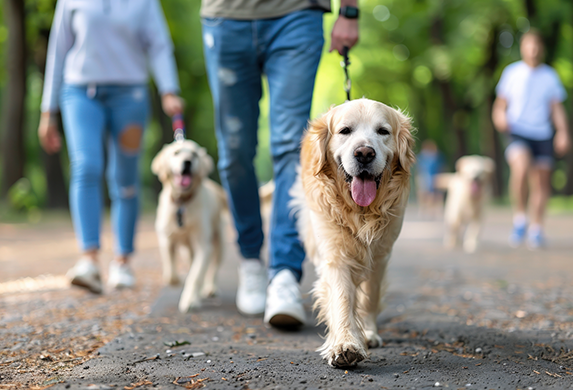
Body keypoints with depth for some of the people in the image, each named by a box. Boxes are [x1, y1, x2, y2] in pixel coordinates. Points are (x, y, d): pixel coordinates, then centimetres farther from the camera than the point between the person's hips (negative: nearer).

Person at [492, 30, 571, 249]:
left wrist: (563, 133, -2)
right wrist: (499, 116, -12)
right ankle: (520, 219, -13)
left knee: (541, 181, 3)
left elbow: (557, 108, 10)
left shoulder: (550, 76, 10)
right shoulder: (512, 72, 5)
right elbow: (501, 102, 9)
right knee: (520, 169, -29)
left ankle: (536, 229, 18)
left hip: (543, 134, 3)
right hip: (518, 132, -3)